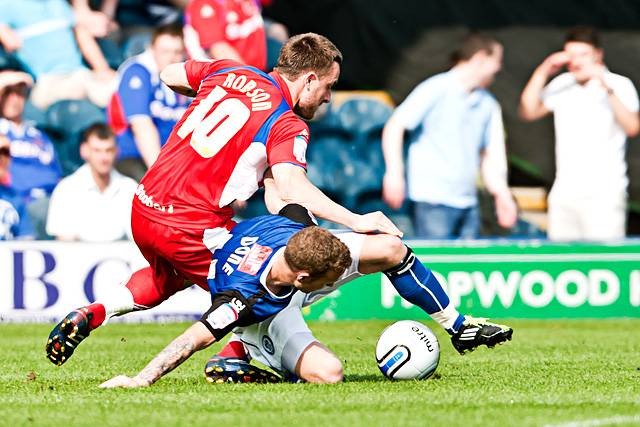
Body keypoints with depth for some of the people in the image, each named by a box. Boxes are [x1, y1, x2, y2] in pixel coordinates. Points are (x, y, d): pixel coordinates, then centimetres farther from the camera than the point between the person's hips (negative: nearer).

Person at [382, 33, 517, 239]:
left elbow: (491, 156, 20)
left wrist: (501, 194, 6)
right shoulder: (437, 89, -5)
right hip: (433, 200, -7)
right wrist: (394, 173, -18)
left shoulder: (488, 104, 15)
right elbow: (394, 127, -8)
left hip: (468, 204, 7)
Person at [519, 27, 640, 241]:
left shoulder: (619, 85, -3)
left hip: (604, 193, -5)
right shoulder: (561, 84, 12)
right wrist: (543, 72, -2)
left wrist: (607, 88, -27)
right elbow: (529, 112, 6)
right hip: (564, 190, 5)